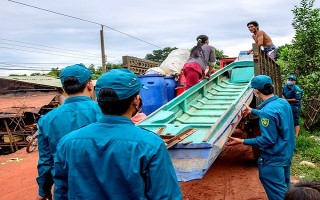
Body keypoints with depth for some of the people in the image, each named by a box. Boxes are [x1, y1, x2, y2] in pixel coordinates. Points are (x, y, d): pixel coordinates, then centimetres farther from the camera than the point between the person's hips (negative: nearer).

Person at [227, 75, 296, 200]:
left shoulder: (267, 111, -30)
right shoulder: (283, 102, -2)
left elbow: (267, 140, -26)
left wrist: (242, 141, -21)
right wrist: (252, 111, 27)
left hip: (274, 159, -9)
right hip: (287, 154, 9)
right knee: (285, 188, 25)